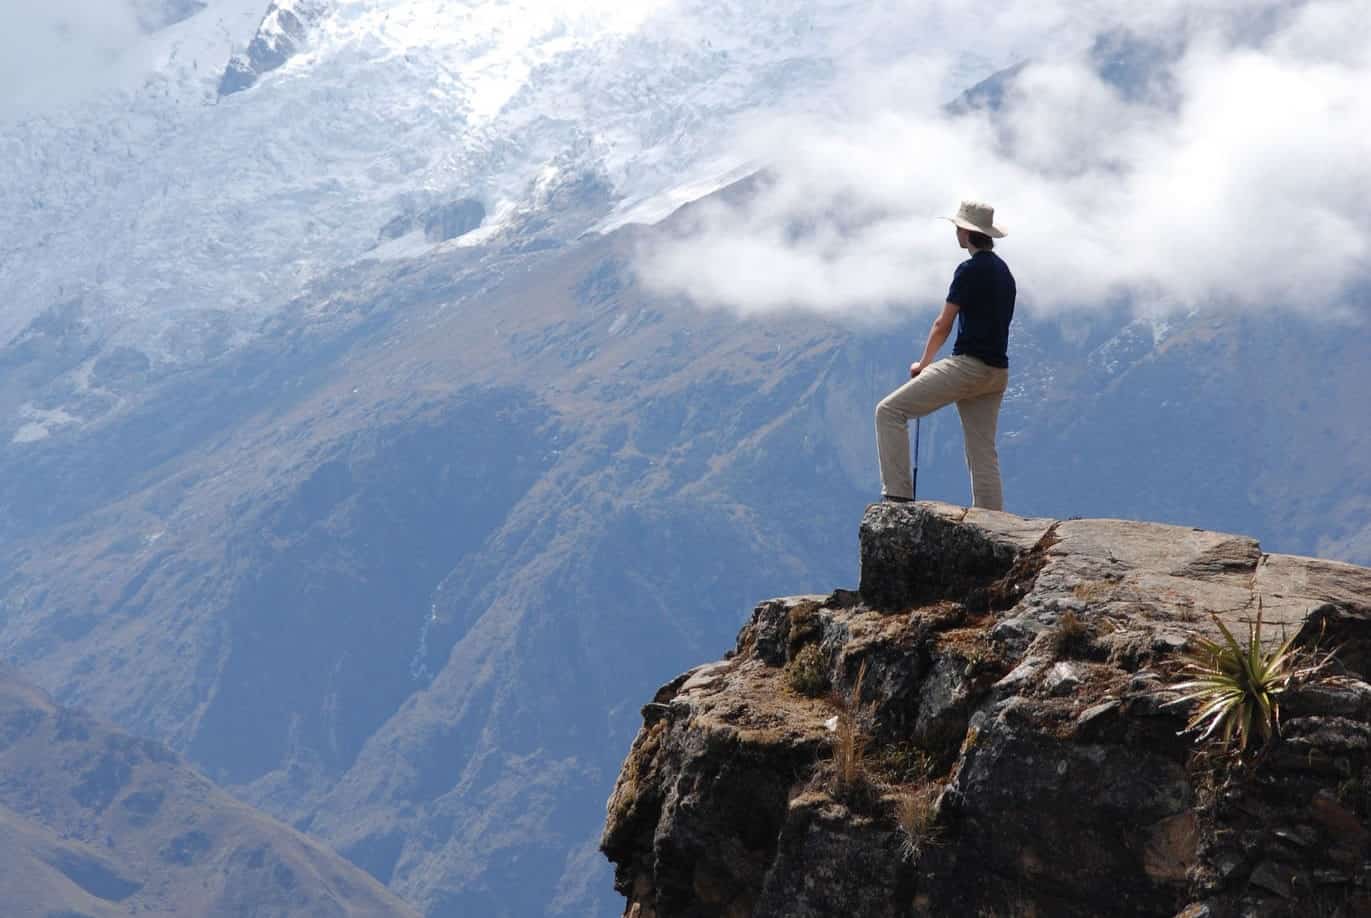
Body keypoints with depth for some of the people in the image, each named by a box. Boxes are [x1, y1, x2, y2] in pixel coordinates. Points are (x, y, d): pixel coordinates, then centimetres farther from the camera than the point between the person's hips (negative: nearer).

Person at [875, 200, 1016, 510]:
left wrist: (923, 365, 7)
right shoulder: (1004, 272, 18)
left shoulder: (971, 270, -10)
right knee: (983, 454, 10)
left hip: (968, 365, -9)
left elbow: (943, 325, -8)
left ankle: (897, 494, -14)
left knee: (889, 411, -6)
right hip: (998, 372, 9)